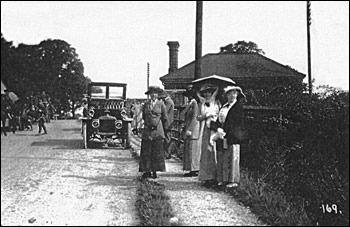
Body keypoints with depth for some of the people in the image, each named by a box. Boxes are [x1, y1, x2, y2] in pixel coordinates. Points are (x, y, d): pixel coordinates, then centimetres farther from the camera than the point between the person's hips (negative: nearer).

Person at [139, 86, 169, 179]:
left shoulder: (161, 104, 3)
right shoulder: (146, 104, 9)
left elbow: (165, 118, 9)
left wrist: (165, 129, 13)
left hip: (157, 130, -2)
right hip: (147, 130, 2)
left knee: (157, 152, -2)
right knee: (146, 152, -1)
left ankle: (154, 171, 4)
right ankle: (147, 171, 5)